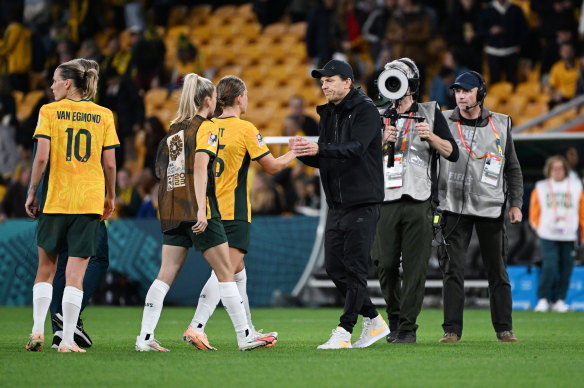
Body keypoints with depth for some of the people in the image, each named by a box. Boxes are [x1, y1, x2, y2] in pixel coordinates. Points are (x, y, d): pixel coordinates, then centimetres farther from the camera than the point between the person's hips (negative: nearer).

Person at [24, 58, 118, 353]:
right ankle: (67, 340, -4)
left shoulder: (49, 112, -2)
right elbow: (110, 163, 1)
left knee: (46, 266, 15)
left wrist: (32, 192, 1)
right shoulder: (104, 115, 4)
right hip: (90, 200, 1)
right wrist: (110, 196, 15)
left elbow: (42, 157, -10)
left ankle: (38, 330, 6)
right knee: (76, 272, 1)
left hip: (55, 198, -1)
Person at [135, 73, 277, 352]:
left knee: (166, 275, 4)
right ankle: (244, 336, 3)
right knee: (225, 273, 1)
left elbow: (161, 170, 19)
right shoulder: (206, 127, -5)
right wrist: (201, 209, -24)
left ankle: (145, 337, -4)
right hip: (198, 211, -7)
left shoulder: (173, 130, 16)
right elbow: (200, 166, -18)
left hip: (171, 212, 7)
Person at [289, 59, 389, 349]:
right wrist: (304, 152, -6)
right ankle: (373, 321, 18)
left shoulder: (365, 110, -9)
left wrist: (319, 148, -36)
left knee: (355, 268, -8)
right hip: (336, 204, 8)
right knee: (335, 267, 6)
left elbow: (356, 148, -24)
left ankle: (344, 331, -9)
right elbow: (323, 160, 15)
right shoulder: (327, 114, 16)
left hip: (362, 204, -8)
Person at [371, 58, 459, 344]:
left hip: (418, 202, -2)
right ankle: (394, 318, 19)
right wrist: (382, 142, -9)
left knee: (415, 266, -5)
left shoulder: (430, 114, 9)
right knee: (385, 264, -1)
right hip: (385, 201, 2)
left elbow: (452, 153, 4)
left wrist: (431, 137, -12)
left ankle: (407, 327, -1)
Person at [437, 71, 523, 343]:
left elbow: (513, 167, 12)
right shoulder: (443, 122, 4)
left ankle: (504, 328, 11)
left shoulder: (500, 124, 8)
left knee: (497, 270, 3)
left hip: (490, 208, 1)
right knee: (454, 269, -4)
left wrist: (516, 203, 6)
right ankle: (451, 329, -2)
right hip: (455, 206, -1)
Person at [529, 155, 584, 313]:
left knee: (566, 268, -2)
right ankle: (543, 299, -5)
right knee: (549, 266, -14)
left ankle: (559, 300, 8)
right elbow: (534, 214, 13)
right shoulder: (541, 188, 7)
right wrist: (540, 229, 6)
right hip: (548, 235, -2)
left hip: (569, 236, 2)